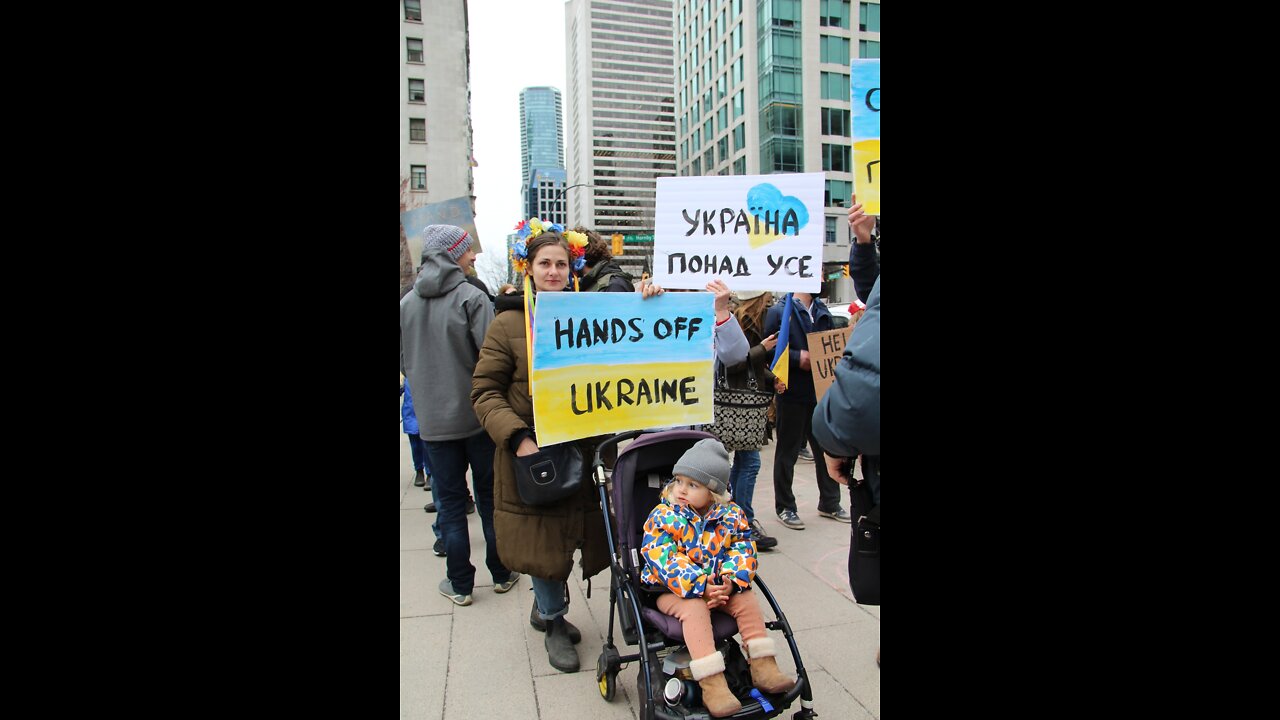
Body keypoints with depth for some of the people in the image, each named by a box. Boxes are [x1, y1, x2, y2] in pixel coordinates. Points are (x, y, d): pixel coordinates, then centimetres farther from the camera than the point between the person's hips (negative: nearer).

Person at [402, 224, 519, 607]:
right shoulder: (471, 298, -14)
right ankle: (501, 574, 24)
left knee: (450, 503, 12)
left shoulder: (407, 303, 2)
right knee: (490, 498, 12)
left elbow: (404, 363, 11)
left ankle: (460, 584, 20)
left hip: (433, 421, 3)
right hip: (477, 415, -3)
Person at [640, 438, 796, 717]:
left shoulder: (730, 515, -3)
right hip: (673, 590, -4)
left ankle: (764, 669, 0)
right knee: (695, 609, -30)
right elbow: (663, 559, -23)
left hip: (719, 586, 4)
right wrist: (699, 587, -30)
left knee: (747, 600, -13)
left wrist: (731, 580, -23)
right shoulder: (664, 517, -15)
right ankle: (712, 685, -29)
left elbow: (743, 549, -4)